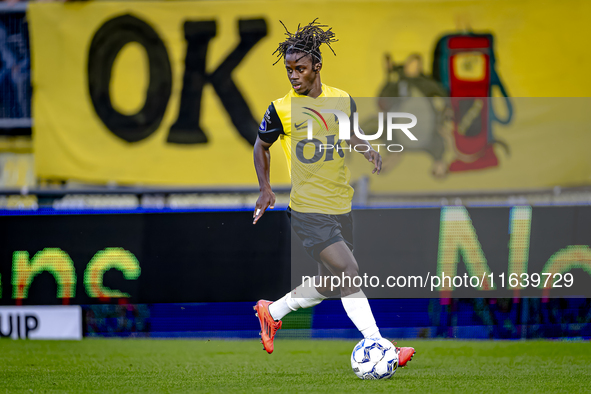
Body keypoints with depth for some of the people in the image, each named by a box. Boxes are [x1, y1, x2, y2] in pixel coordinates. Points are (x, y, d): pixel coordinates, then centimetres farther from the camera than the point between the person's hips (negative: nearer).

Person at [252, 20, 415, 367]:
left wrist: (367, 149, -2)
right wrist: (265, 188, -1)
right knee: (350, 273, -17)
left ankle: (272, 312, 35)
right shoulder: (281, 110, -7)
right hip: (308, 210, -5)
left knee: (329, 285, 13)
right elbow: (261, 146, 8)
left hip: (341, 207, 6)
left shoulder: (342, 100, 2)